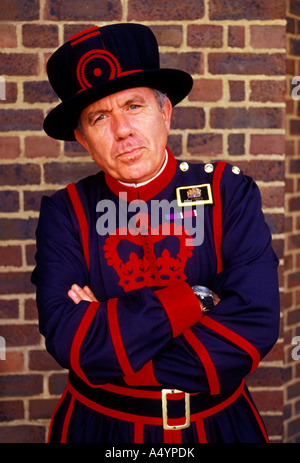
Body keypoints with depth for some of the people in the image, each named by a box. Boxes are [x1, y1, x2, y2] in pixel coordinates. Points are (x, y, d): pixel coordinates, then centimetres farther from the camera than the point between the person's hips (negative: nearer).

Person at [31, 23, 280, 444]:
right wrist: (194, 299, -24)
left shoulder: (229, 192, -13)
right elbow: (66, 340, -22)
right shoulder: (66, 212, -11)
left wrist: (107, 337, -20)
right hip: (99, 426, 1)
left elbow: (253, 330, -22)